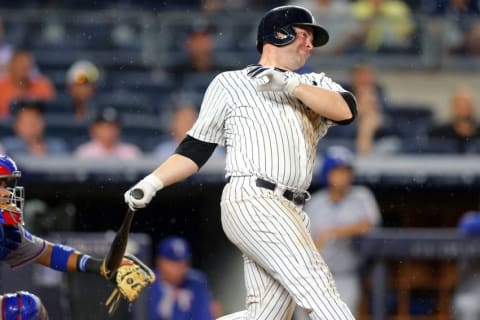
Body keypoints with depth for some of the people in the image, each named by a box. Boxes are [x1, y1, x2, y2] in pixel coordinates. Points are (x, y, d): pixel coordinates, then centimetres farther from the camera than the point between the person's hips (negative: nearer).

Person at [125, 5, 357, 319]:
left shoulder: (315, 84, 23)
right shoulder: (230, 83, 12)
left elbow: (346, 109, 2)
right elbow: (196, 149, 12)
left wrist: (291, 85, -8)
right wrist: (151, 184, -1)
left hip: (292, 212, 6)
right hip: (252, 200, -6)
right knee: (317, 287, -18)